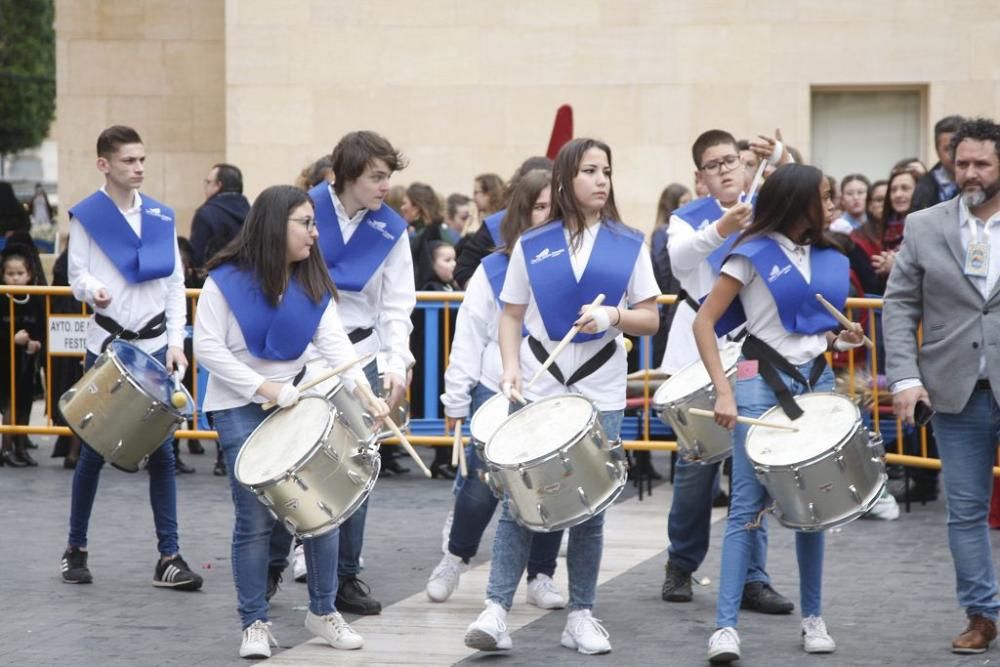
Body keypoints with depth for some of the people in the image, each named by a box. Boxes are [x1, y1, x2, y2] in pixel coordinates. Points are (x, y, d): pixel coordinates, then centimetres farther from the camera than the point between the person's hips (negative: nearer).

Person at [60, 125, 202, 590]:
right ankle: (76, 549, 19)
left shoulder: (161, 216, 7)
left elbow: (175, 283, 8)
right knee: (94, 450, 4)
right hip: (107, 343, -2)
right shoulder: (86, 216, -2)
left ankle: (169, 558, 1)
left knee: (162, 451, -1)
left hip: (155, 345, 2)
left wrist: (176, 342, -1)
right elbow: (76, 276, -5)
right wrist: (93, 289, -28)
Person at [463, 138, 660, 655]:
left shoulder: (628, 245, 5)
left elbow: (651, 321, 4)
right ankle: (496, 611, -7)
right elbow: (511, 316, 7)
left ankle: (581, 616, 11)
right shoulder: (532, 245, 5)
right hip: (538, 387, -1)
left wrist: (615, 315, -15)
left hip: (600, 392, 1)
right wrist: (510, 367, -8)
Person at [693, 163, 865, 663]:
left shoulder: (829, 260, 11)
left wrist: (844, 338, -1)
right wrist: (724, 392, -15)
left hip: (817, 381, 5)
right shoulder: (754, 255, -5)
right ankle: (726, 626, -9)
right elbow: (704, 323, -7)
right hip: (763, 383, -5)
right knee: (748, 507, -8)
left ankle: (813, 618, 17)